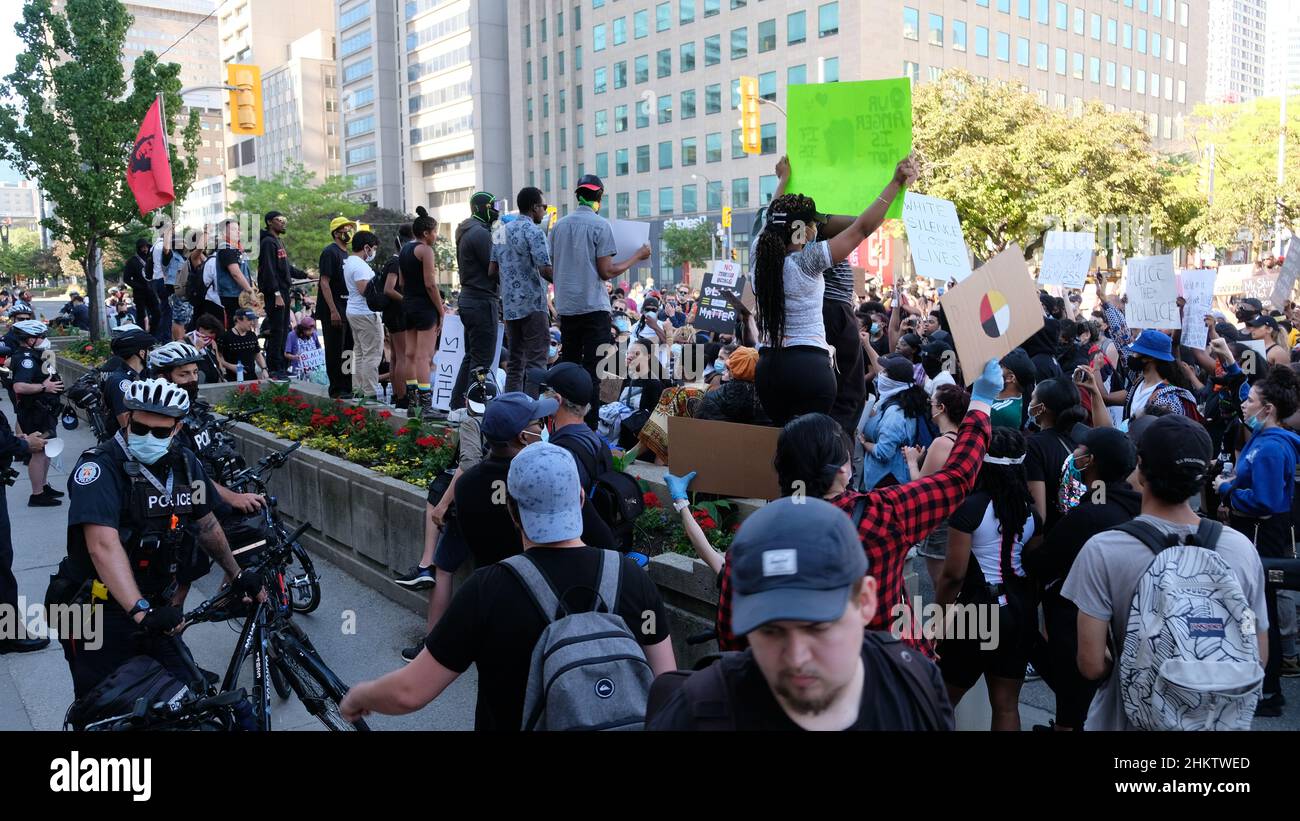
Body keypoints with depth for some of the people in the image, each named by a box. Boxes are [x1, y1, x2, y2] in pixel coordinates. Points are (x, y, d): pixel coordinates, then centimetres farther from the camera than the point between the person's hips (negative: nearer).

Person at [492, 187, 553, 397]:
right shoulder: (534, 232, -10)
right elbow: (546, 271, -17)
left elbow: (492, 272, 13)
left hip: (509, 306, 7)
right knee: (535, 362, -4)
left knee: (514, 362, 12)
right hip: (533, 304, -7)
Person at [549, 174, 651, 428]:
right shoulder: (600, 225, -8)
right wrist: (637, 256, 0)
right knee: (592, 370, -3)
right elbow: (606, 272, -11)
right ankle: (588, 428, -4)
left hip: (565, 307, 6)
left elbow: (553, 269, 12)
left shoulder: (559, 226, 8)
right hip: (593, 307, -6)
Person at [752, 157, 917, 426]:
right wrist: (896, 183, -4)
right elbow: (863, 228, -10)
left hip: (768, 364, 6)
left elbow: (770, 224, 27)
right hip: (809, 364, -6)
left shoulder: (760, 257, 5)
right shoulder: (806, 261, -11)